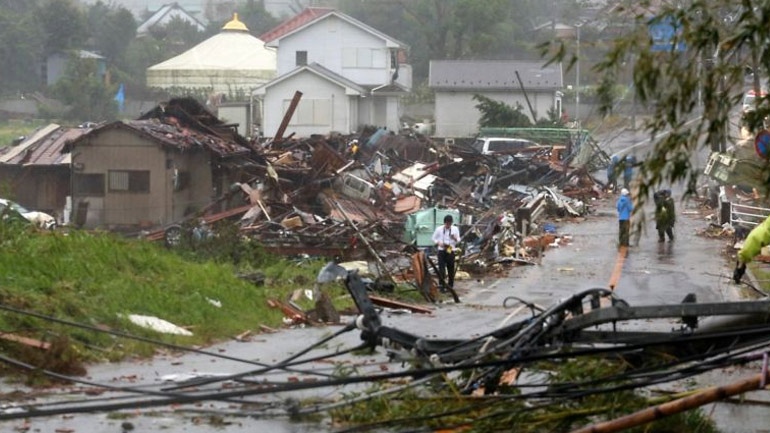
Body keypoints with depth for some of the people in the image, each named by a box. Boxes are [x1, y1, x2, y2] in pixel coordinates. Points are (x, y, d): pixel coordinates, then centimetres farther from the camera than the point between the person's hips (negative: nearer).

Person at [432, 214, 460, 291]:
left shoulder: (455, 229, 4)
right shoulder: (439, 229, -1)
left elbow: (458, 241, 6)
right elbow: (434, 238, 7)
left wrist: (455, 238, -17)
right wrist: (439, 243, -12)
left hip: (451, 251, 1)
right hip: (441, 251, -1)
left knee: (451, 269, 5)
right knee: (441, 269, -7)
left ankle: (450, 286, 17)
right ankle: (442, 286, -1)